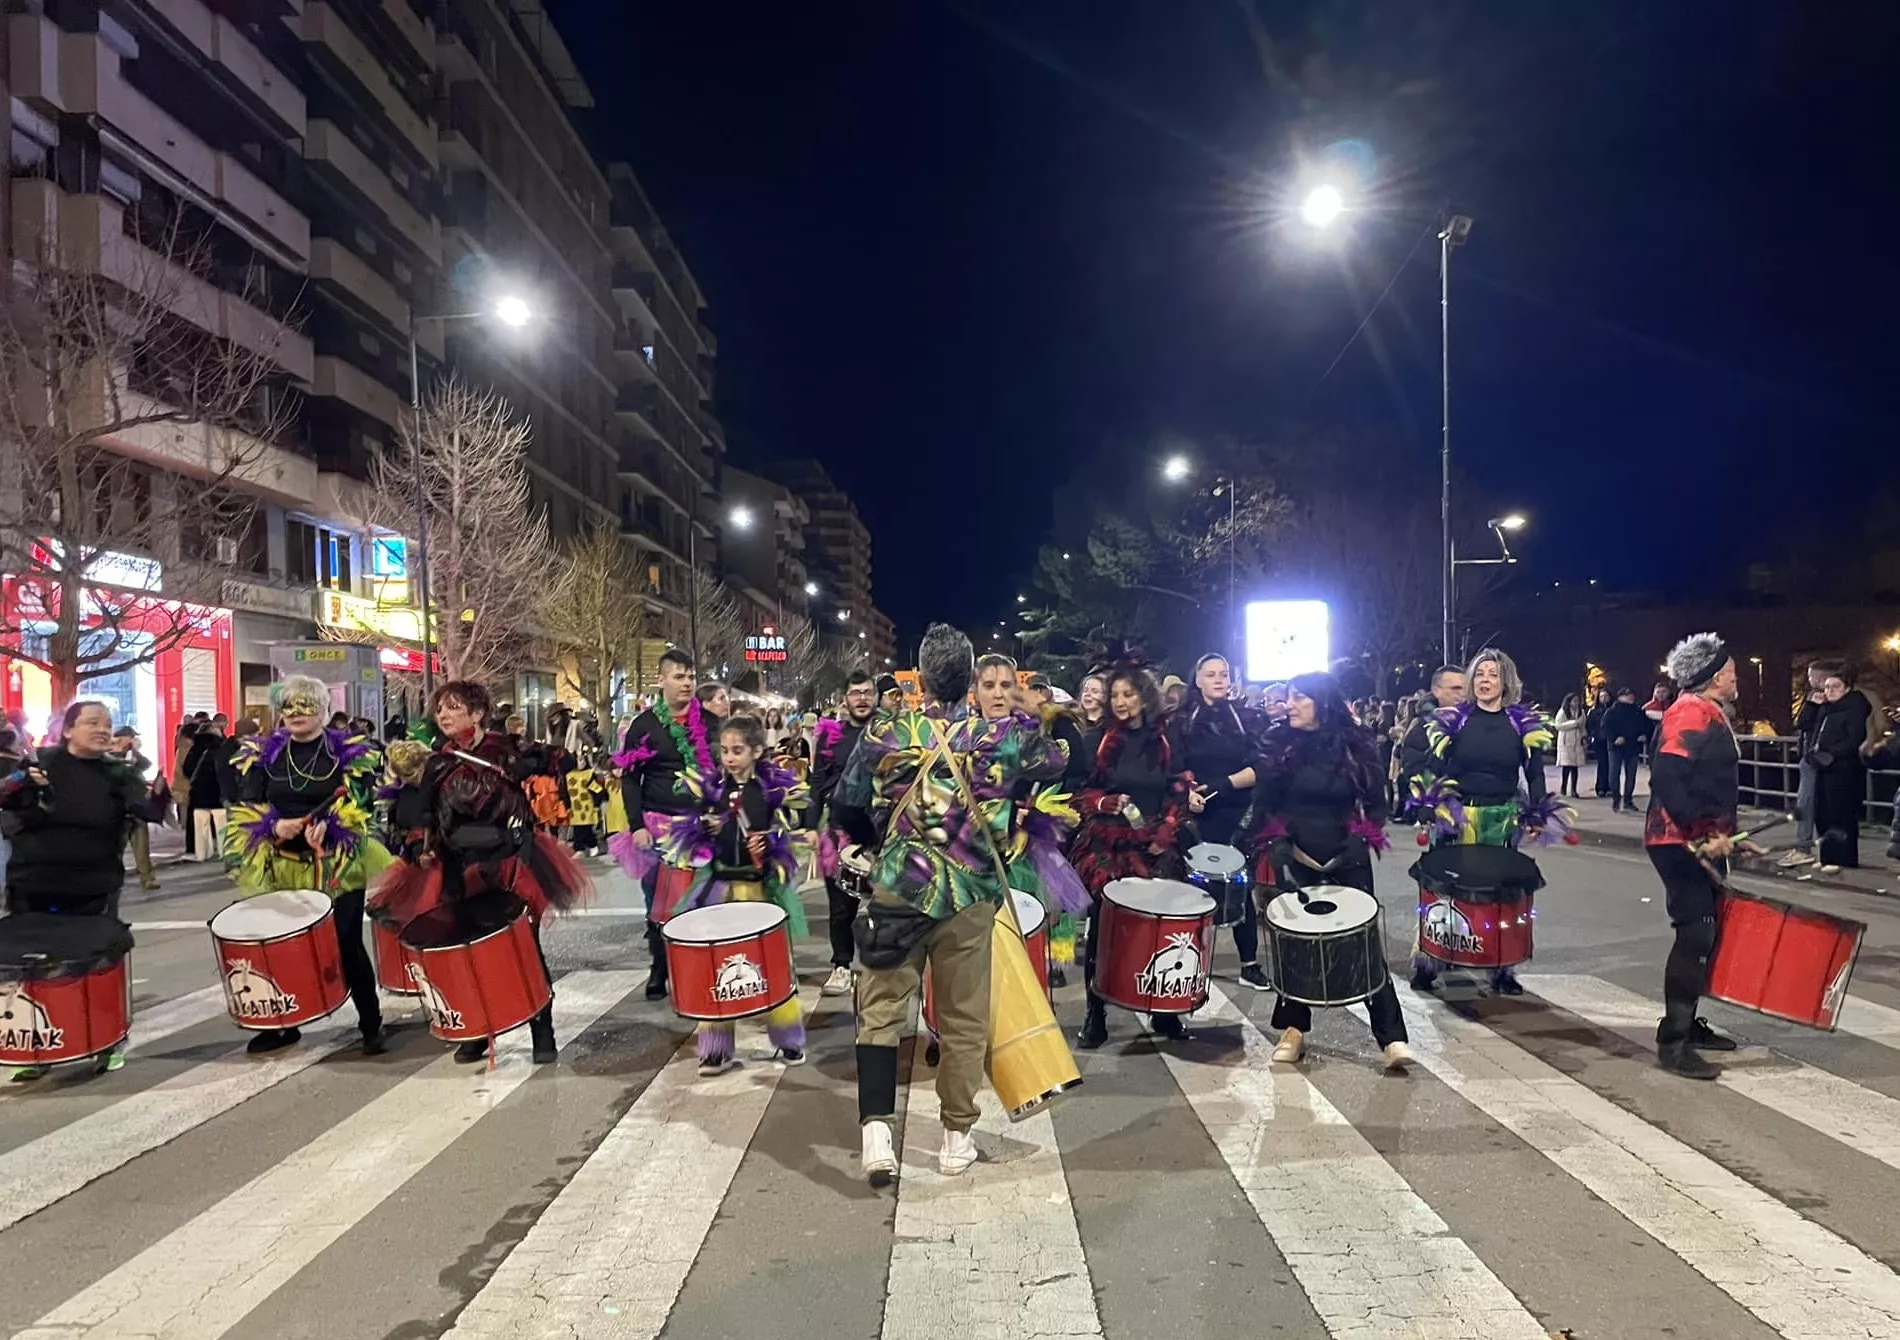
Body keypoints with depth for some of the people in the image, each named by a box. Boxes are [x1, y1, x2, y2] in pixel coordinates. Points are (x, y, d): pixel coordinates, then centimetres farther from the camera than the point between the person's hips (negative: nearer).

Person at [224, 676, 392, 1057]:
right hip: (281, 865, 3)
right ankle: (282, 1025, 27)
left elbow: (356, 804, -9)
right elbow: (247, 808, 2)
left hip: (336, 865, -3)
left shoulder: (348, 752, -1)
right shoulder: (262, 754, 7)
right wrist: (274, 827, -18)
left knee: (348, 944, -1)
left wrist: (325, 826, -26)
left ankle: (371, 1025, 11)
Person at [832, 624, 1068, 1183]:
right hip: (970, 893, 0)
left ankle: (876, 1129, -1)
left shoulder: (884, 734, -3)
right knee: (965, 1020, 12)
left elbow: (845, 804, 6)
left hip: (898, 888, 0)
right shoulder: (1001, 736, -3)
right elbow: (1056, 761, 16)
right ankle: (957, 1138, 22)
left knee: (881, 1010, 10)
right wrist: (1029, 727, 33)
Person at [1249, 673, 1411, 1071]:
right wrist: (1276, 844, -8)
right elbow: (1263, 804, 2)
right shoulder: (1277, 744, -1)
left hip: (1347, 859, -1)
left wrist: (1361, 840, -9)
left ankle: (1392, 1038, -1)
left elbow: (1376, 802, 5)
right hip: (1294, 860, 1)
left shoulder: (1355, 746, -1)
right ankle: (1293, 1030, 17)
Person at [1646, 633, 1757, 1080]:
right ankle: (1672, 1042, -6)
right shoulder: (1691, 712, -15)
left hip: (1704, 842, 10)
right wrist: (1704, 834, -27)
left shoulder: (1710, 714, 17)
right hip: (1681, 843, -10)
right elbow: (1665, 779, -27)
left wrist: (1729, 836, 22)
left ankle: (1687, 1024, 24)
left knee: (1704, 932, 14)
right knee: (1695, 934, -10)